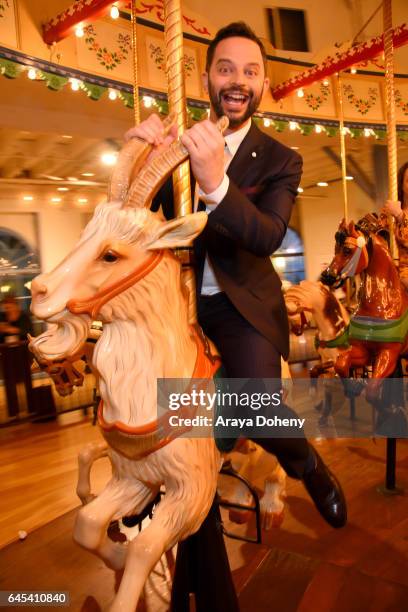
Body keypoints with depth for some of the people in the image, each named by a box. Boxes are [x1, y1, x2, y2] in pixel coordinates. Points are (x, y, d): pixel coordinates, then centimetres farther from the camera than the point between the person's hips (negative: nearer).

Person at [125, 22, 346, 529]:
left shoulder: (280, 160, -3)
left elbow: (268, 237, -20)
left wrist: (215, 183, -38)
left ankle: (309, 467, 20)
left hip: (242, 301, -3)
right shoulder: (174, 141, 3)